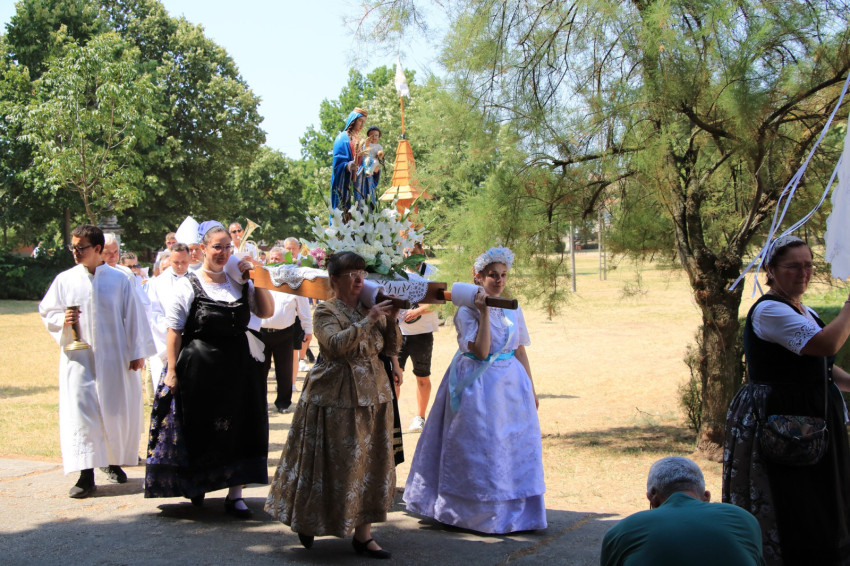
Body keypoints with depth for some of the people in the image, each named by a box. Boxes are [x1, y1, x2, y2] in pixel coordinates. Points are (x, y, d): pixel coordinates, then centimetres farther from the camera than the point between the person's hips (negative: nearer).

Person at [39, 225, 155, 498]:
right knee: (79, 411, -9)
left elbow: (134, 316, 2)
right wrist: (62, 320, -13)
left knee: (116, 411, 6)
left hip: (113, 357, 0)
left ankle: (113, 461, 27)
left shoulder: (119, 280, 2)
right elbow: (46, 312, 9)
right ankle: (86, 475, -9)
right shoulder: (64, 280, 5)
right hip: (78, 357, 0)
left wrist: (137, 352, -1)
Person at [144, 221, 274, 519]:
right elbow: (174, 331, -8)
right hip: (199, 369, -3)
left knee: (236, 428, 4)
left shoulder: (239, 282, 7)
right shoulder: (188, 286, -5)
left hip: (238, 368, 3)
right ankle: (195, 485, 30)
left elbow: (266, 312, 7)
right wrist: (172, 371, -13)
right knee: (199, 430, 8)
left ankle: (235, 494, 12)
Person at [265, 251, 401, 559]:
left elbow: (392, 348, 8)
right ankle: (307, 521, 23)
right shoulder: (325, 312, -6)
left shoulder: (371, 307, 10)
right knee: (334, 463, 1)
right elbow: (337, 344, -24)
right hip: (337, 398, -6)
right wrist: (369, 320, -25)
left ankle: (363, 535, 13)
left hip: (373, 395, 6)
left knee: (370, 463, 6)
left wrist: (391, 320, -8)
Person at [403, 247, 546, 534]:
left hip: (511, 383, 5)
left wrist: (530, 389, 11)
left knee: (514, 446, 6)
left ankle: (511, 510, 17)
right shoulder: (467, 311, -8)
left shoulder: (513, 310, 8)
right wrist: (484, 311, -21)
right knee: (478, 450, 0)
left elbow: (520, 351, 12)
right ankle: (479, 511, 12)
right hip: (477, 385, -5)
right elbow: (481, 351, -18)